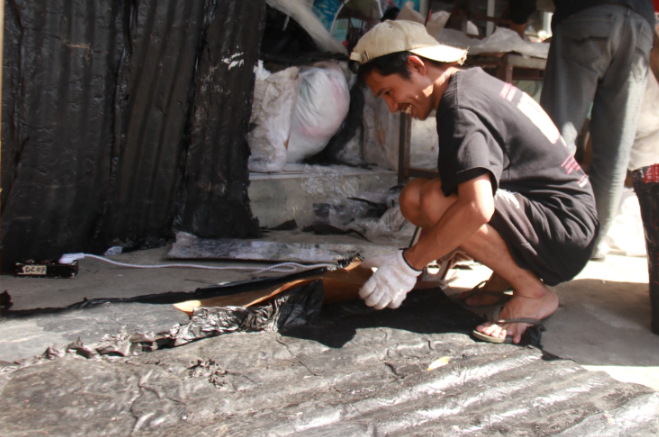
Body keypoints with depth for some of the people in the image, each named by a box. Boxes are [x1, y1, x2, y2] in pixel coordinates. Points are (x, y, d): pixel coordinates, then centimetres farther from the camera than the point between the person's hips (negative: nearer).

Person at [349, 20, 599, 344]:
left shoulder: (460, 106, -20)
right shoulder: (476, 82, 9)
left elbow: (476, 208, -35)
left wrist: (408, 264, -25)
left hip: (566, 235, -9)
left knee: (435, 200, -30)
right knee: (413, 197, 0)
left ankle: (533, 293, -10)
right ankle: (507, 277, 7)